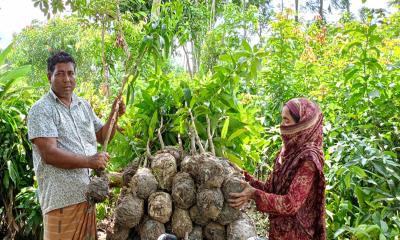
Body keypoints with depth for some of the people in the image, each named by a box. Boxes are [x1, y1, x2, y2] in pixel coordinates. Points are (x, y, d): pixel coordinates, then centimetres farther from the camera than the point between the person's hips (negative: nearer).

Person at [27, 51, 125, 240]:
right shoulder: (41, 109, -8)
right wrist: (88, 161, -26)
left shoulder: (84, 106, 13)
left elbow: (102, 137, 21)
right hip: (62, 198, -6)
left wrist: (114, 115, 4)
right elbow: (49, 154, -19)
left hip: (88, 193, 7)